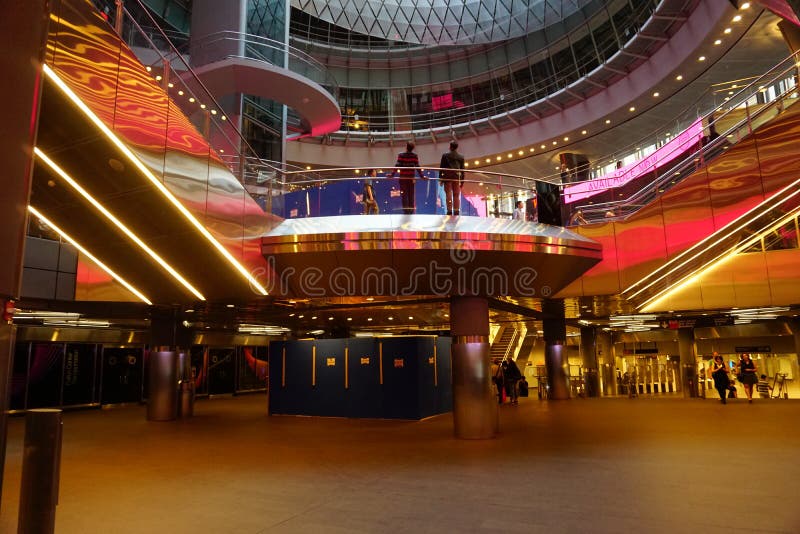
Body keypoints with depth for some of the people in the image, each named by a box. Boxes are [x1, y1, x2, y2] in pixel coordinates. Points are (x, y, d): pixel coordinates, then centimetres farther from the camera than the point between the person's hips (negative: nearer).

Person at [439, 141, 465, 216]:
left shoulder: (445, 155, 3)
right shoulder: (461, 157, 10)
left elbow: (442, 167, 0)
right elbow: (462, 169, 8)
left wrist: (440, 178, 2)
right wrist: (462, 181, 11)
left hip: (447, 176, -2)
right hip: (457, 177, 2)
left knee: (448, 194, -3)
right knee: (456, 195, 3)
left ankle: (449, 211, -10)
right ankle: (456, 212, -1)